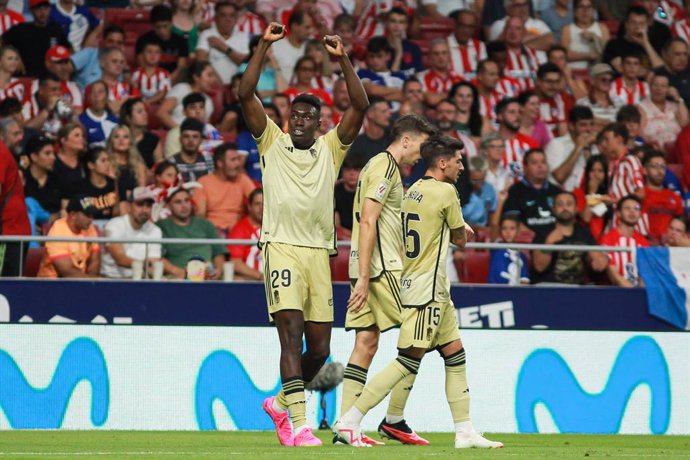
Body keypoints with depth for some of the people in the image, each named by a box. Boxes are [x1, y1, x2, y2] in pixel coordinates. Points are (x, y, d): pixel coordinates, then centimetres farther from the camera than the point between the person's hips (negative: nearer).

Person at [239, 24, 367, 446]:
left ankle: (282, 402, 30)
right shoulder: (273, 142, 10)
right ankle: (299, 425, -21)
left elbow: (360, 106, 4)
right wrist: (265, 46, -6)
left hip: (319, 252, 4)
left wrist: (343, 59, -3)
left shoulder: (330, 148, 15)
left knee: (320, 348, 4)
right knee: (291, 332, -17)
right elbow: (246, 95, 0)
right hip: (281, 246, -3)